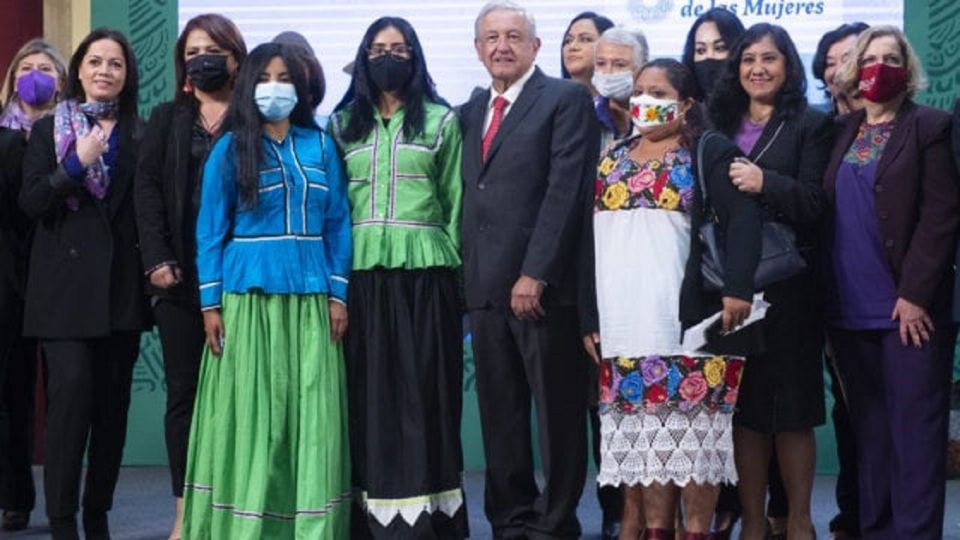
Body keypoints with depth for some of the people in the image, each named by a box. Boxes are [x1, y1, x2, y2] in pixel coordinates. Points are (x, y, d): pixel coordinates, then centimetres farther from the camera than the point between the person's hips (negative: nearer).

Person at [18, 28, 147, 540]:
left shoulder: (139, 134, 10)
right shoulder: (48, 129, 7)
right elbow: (31, 202, -3)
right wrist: (76, 164, -14)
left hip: (122, 284, 2)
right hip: (66, 282, -2)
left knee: (113, 401, 4)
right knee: (71, 391, -14)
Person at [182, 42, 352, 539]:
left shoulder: (321, 146, 8)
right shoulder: (229, 149, 3)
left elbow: (337, 224, 8)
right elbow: (210, 230, 1)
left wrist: (338, 293, 1)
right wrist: (210, 302, -5)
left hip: (310, 298, 2)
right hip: (249, 296, -2)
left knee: (310, 411, 2)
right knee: (252, 410, 0)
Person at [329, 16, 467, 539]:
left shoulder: (441, 120, 7)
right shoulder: (343, 124, 13)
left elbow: (455, 202, 4)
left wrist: (455, 272, -3)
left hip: (424, 272, -2)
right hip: (362, 274, 2)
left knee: (422, 391, -2)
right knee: (368, 391, 1)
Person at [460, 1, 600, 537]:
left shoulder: (567, 99, -3)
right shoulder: (471, 111, 18)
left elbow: (565, 191, -12)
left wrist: (535, 274, -17)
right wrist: (467, 275, 6)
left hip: (545, 287, -6)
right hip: (486, 287, 6)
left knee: (558, 412, 2)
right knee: (500, 414, 9)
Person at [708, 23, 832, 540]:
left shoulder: (810, 125, 2)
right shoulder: (720, 125, 13)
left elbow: (816, 204, -7)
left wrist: (765, 183, -21)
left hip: (786, 284, -3)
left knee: (791, 404, 2)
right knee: (741, 404, 5)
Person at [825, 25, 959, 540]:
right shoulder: (843, 132, 14)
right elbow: (824, 212, 13)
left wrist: (915, 294, -15)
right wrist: (827, 295, 4)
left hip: (909, 308, -5)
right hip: (850, 309, 5)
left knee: (914, 430, -4)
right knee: (869, 430, 11)